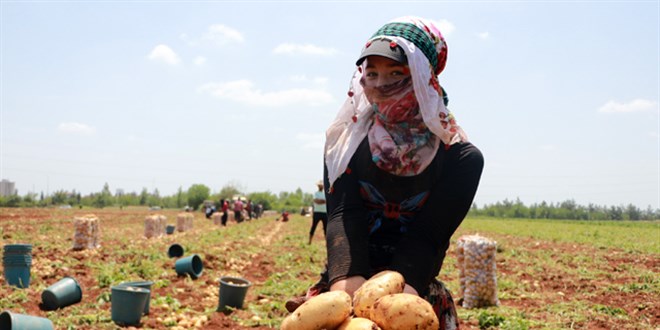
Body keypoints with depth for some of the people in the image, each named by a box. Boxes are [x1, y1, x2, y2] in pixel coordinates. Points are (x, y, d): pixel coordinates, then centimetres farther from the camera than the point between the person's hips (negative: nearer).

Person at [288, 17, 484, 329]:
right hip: (345, 280, 1)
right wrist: (348, 280, -30)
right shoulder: (346, 140, 1)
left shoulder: (461, 158, -4)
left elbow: (427, 235, -13)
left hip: (414, 289, 0)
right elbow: (344, 217, -12)